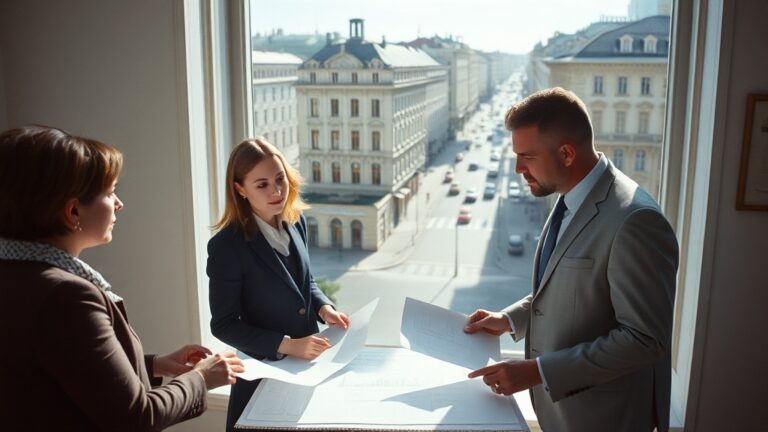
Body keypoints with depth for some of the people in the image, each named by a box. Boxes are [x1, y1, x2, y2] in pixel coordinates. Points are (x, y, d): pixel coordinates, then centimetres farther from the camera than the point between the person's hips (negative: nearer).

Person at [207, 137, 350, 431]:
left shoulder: (296, 220, -3)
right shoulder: (226, 246, -22)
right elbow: (224, 325, -18)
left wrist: (323, 308, -9)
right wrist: (287, 345, -24)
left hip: (307, 362, 6)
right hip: (264, 370, -5)